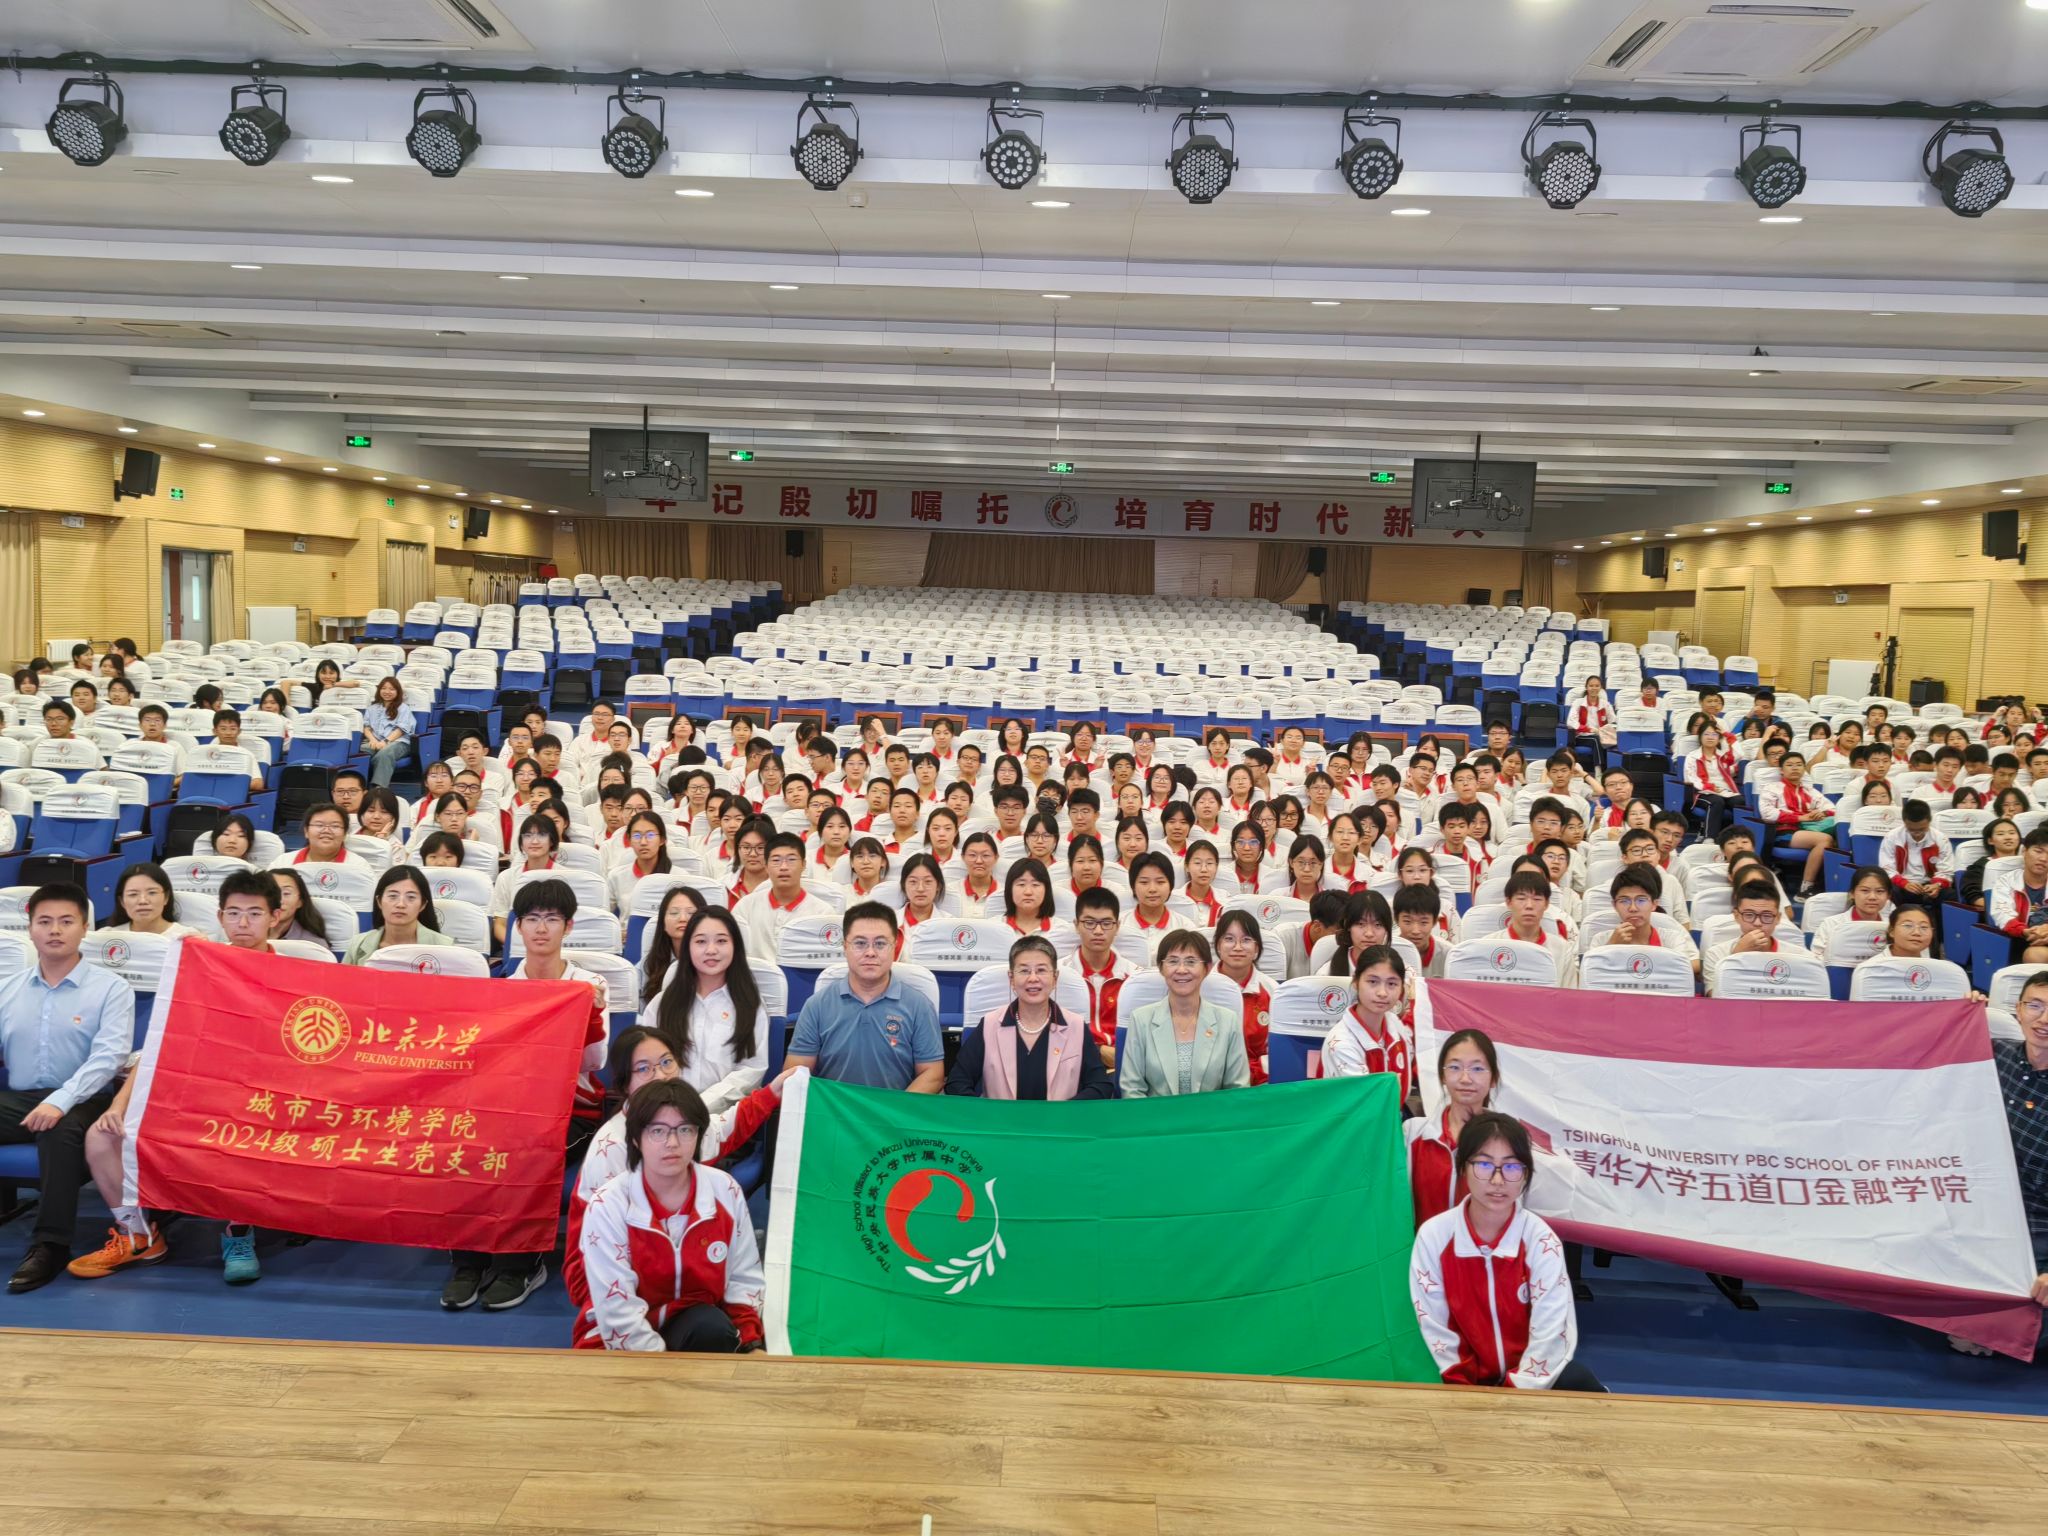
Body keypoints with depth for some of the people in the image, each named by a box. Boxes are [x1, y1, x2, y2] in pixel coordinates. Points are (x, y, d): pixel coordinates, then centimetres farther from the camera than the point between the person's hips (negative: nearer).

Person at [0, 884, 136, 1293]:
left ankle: (50, 1244, -27)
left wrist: (61, 1101, -26)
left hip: (82, 1101, -4)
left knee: (61, 1130, -37)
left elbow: (109, 1056, -12)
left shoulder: (111, 989, 1)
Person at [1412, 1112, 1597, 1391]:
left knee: (1579, 1384, -29)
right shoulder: (1433, 1236, -10)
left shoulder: (1541, 1240, -11)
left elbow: (1550, 1335, -15)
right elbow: (1435, 1328, -7)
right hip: (1470, 1382, 1)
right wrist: (1467, 1392, -12)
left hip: (1533, 1382, 0)